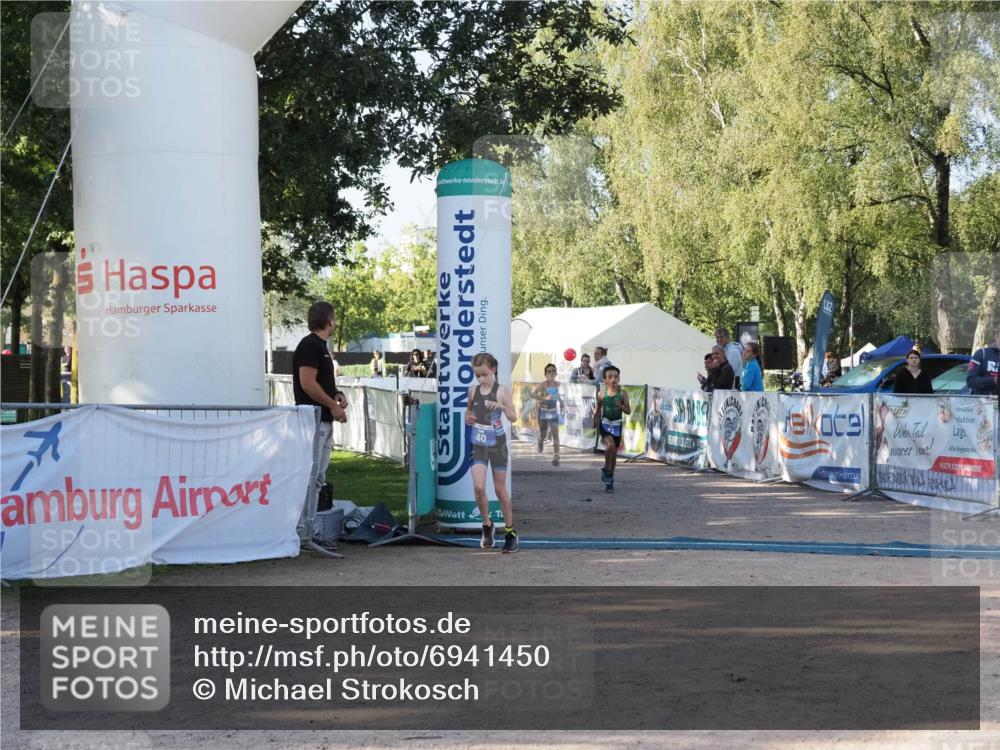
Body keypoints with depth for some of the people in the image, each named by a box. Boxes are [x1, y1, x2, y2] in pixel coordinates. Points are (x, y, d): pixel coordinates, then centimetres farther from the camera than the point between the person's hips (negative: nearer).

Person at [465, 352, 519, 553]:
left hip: (497, 443, -2)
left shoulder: (502, 391, -7)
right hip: (478, 444, 3)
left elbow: (514, 417, -9)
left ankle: (510, 532, 20)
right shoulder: (473, 390, 4)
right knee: (478, 487, -12)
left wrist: (500, 406, -26)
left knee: (500, 489, 6)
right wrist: (468, 417, 0)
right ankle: (487, 525, 12)